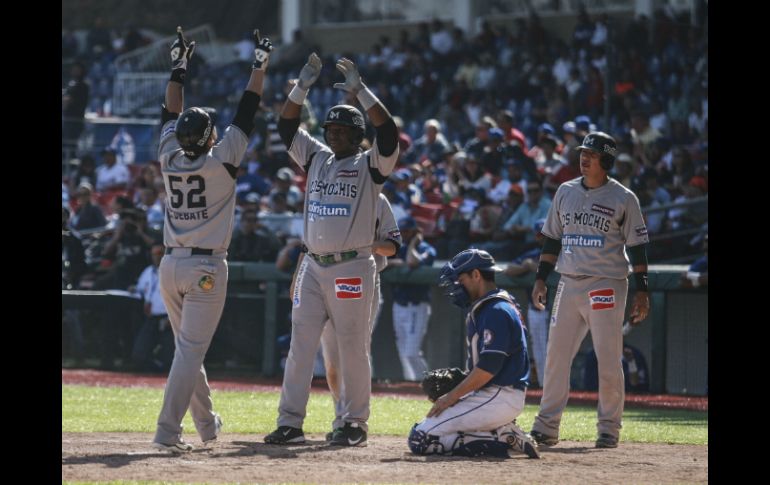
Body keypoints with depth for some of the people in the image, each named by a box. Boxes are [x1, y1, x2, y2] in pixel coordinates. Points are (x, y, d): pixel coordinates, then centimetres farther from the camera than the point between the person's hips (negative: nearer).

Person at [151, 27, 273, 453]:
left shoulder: (169, 158, 0)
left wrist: (179, 67, 21)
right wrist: (259, 66, 1)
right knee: (190, 350, -8)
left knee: (188, 349, 17)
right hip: (206, 268, -6)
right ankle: (167, 431, -16)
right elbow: (246, 112, -7)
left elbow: (171, 113, 14)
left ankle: (206, 425, 29)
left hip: (171, 265, 6)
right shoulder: (221, 161, -12)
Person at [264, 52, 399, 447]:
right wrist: (302, 87, 0)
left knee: (353, 348, -1)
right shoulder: (316, 158, 15)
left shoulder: (370, 164, 0)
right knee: (300, 345, 2)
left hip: (352, 269, -5)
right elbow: (286, 126, 12)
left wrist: (360, 91, -18)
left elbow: (388, 133, -16)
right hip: (313, 266, 5)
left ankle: (355, 423, 6)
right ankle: (290, 423, 3)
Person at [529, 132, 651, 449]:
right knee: (556, 357, 2)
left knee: (608, 361, -4)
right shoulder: (565, 192, 11)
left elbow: (637, 246, -2)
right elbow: (552, 239, 17)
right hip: (569, 284, 5)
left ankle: (609, 428, 6)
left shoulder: (623, 198, -2)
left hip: (606, 287, -5)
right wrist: (541, 279, 10)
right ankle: (546, 427, 5)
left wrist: (641, 290, -8)